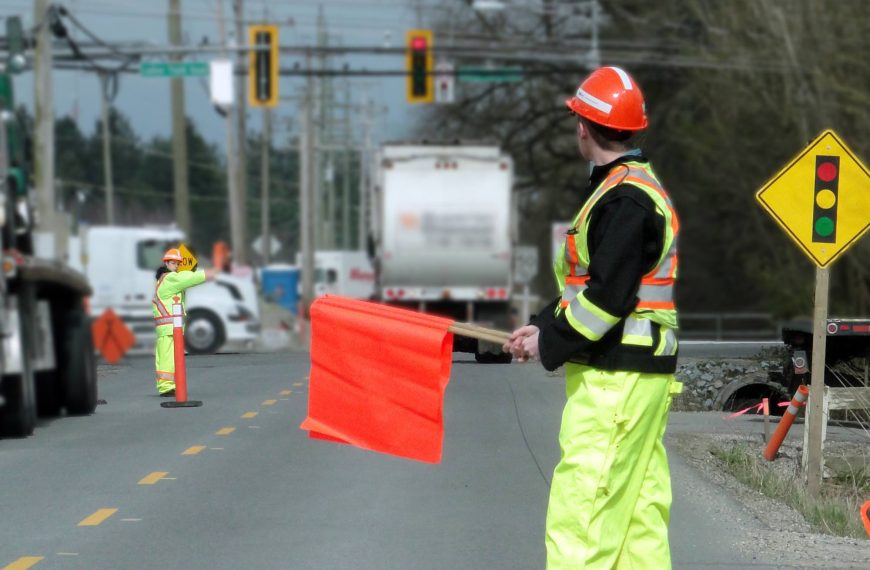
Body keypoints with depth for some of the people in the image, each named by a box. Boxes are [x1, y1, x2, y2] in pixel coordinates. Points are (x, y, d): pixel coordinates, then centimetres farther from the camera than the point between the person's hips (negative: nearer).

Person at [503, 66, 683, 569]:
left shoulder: (625, 200, -16)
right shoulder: (641, 188, 18)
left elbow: (607, 297, -22)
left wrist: (551, 344, -12)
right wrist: (545, 327, 11)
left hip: (616, 377, -11)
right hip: (643, 372, 11)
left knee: (579, 504, -10)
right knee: (639, 500, 12)